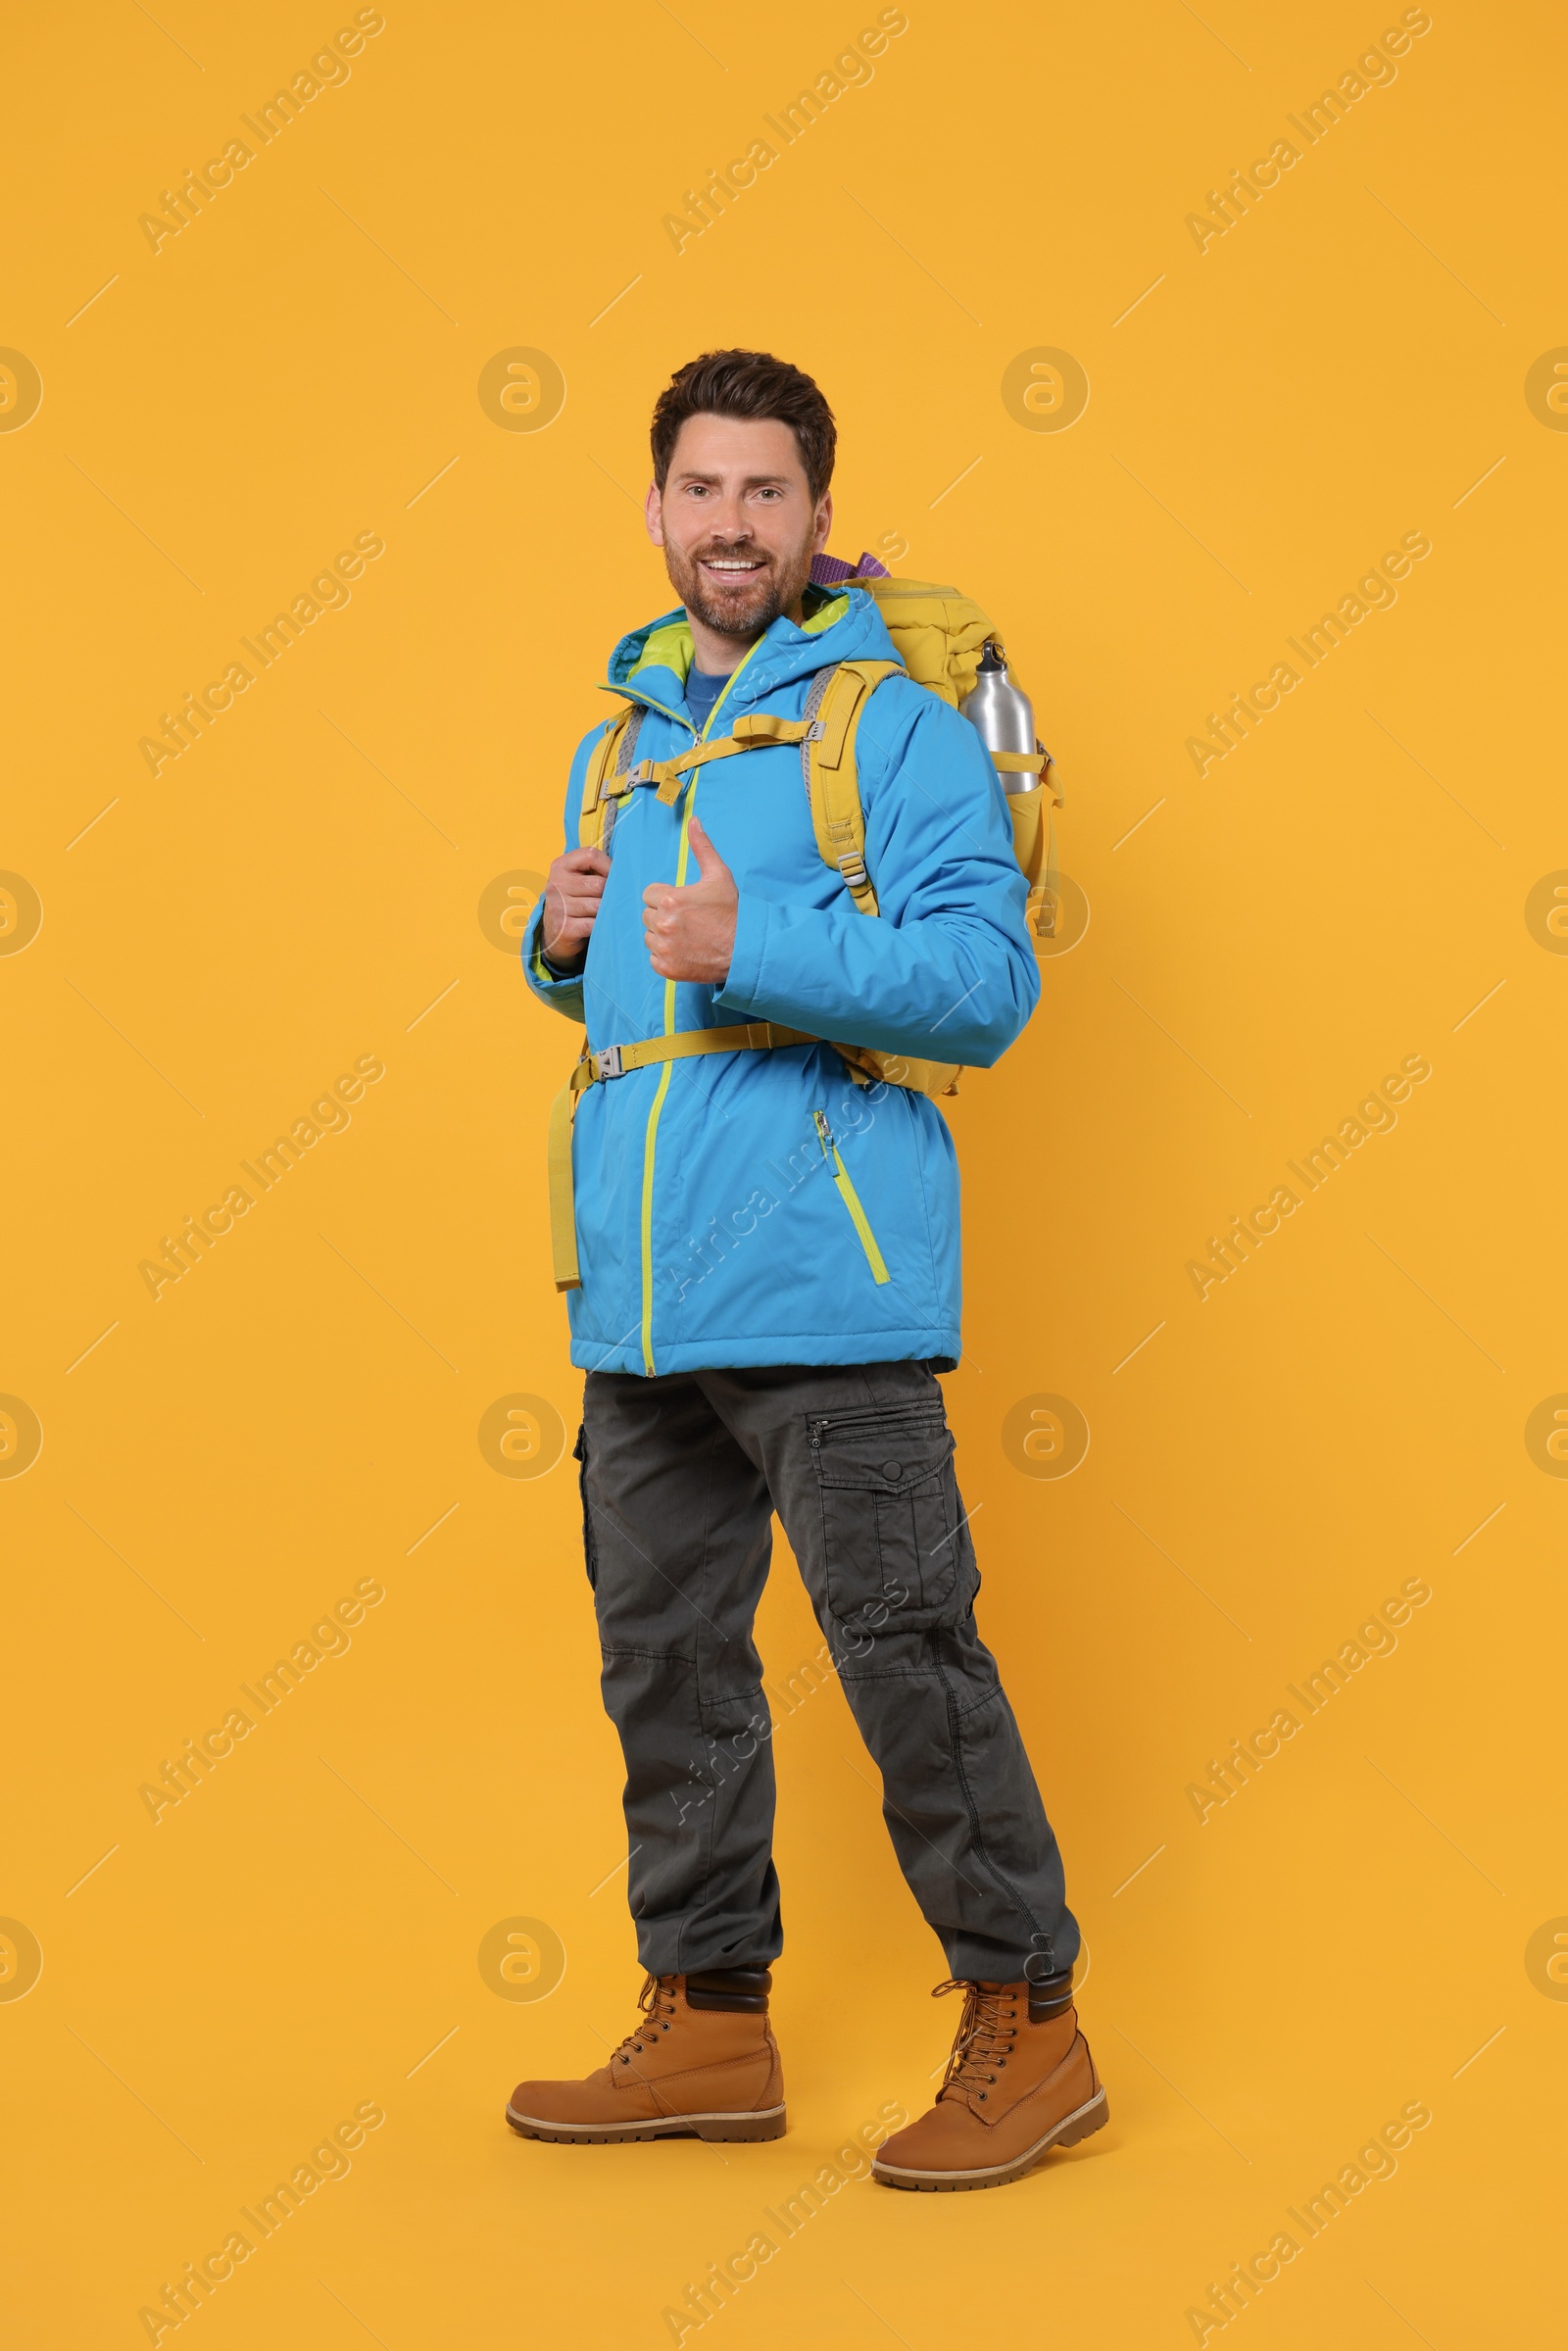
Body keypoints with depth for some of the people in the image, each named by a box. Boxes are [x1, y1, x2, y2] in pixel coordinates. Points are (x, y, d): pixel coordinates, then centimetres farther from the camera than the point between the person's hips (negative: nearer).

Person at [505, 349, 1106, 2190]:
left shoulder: (895, 719, -2)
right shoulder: (621, 739, 20)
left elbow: (986, 981, -12)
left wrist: (754, 948, -20)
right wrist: (565, 943, 6)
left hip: (819, 1280, -7)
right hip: (638, 1292, 7)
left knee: (907, 1653, -4)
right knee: (664, 1659, 12)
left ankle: (1028, 2020, 11)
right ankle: (709, 2023, 25)